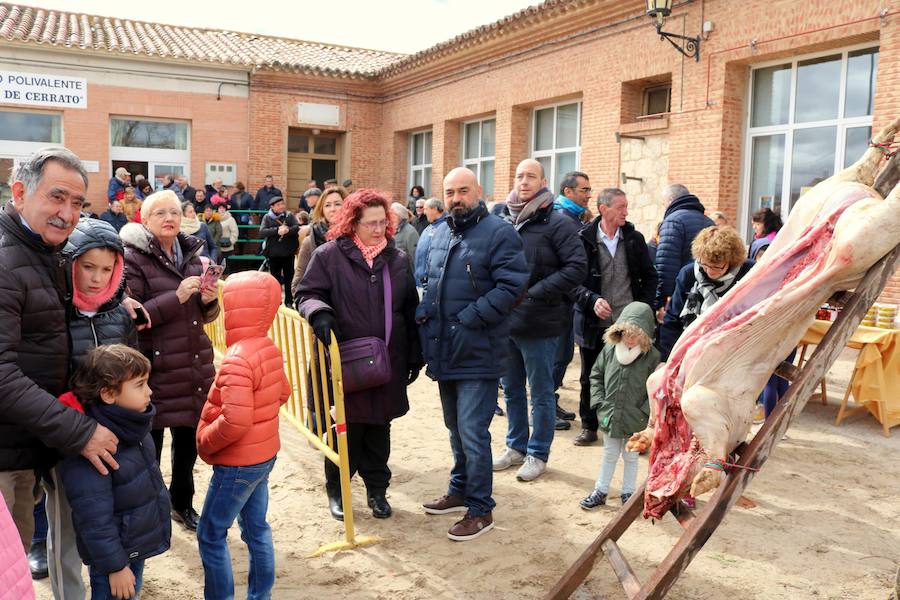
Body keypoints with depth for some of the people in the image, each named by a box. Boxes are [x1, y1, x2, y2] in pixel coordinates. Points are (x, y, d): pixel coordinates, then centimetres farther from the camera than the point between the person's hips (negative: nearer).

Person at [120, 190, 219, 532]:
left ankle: (182, 502, 34)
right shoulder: (133, 259, -7)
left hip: (194, 366, 6)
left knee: (189, 439, 13)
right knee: (150, 443, 4)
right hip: (155, 369, -5)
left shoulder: (191, 254, 12)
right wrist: (176, 297, -22)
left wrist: (209, 300, -6)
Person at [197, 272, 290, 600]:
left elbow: (235, 422, -30)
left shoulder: (237, 360, -26)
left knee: (210, 535, 7)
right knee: (257, 529, 20)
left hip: (238, 465, -9)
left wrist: (205, 442, -14)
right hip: (264, 455, 9)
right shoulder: (270, 349, 0)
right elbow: (283, 392, 13)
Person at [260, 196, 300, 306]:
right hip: (273, 254, -1)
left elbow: (297, 227, -9)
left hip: (288, 253, 1)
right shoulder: (267, 217, 1)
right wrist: (277, 230, -22)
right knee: (275, 278, 9)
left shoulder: (290, 215, 4)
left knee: (289, 278, 8)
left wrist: (287, 230, -27)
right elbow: (262, 232, -12)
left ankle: (289, 301, 18)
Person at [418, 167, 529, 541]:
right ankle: (460, 491, 36)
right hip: (445, 351, 8)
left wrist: (469, 318, -21)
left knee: (472, 431, -5)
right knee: (455, 427, 20)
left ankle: (481, 509, 10)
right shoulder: (439, 233, 13)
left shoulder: (499, 233, -11)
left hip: (477, 352, -8)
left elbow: (511, 286, -19)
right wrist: (424, 313, 5)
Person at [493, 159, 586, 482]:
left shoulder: (558, 223, -9)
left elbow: (576, 268, -14)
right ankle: (516, 446, 34)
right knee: (511, 389, 17)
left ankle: (538, 454, 23)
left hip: (539, 324, -5)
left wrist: (532, 294, -18)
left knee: (541, 393, 8)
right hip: (505, 321, 6)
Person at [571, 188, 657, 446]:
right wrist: (592, 300, -20)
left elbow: (649, 277, 11)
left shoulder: (635, 238, 5)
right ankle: (589, 426, 25)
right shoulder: (584, 239, -4)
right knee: (590, 377, 10)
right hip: (594, 324, -1)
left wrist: (643, 307, -1)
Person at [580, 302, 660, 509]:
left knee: (630, 456, 15)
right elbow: (596, 374, 6)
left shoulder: (652, 356, -12)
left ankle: (628, 493, 30)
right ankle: (600, 491, 29)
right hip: (609, 415, 2)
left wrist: (645, 410, -13)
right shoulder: (610, 349, -5)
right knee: (609, 455, 17)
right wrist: (599, 401, -1)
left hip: (635, 419, -2)